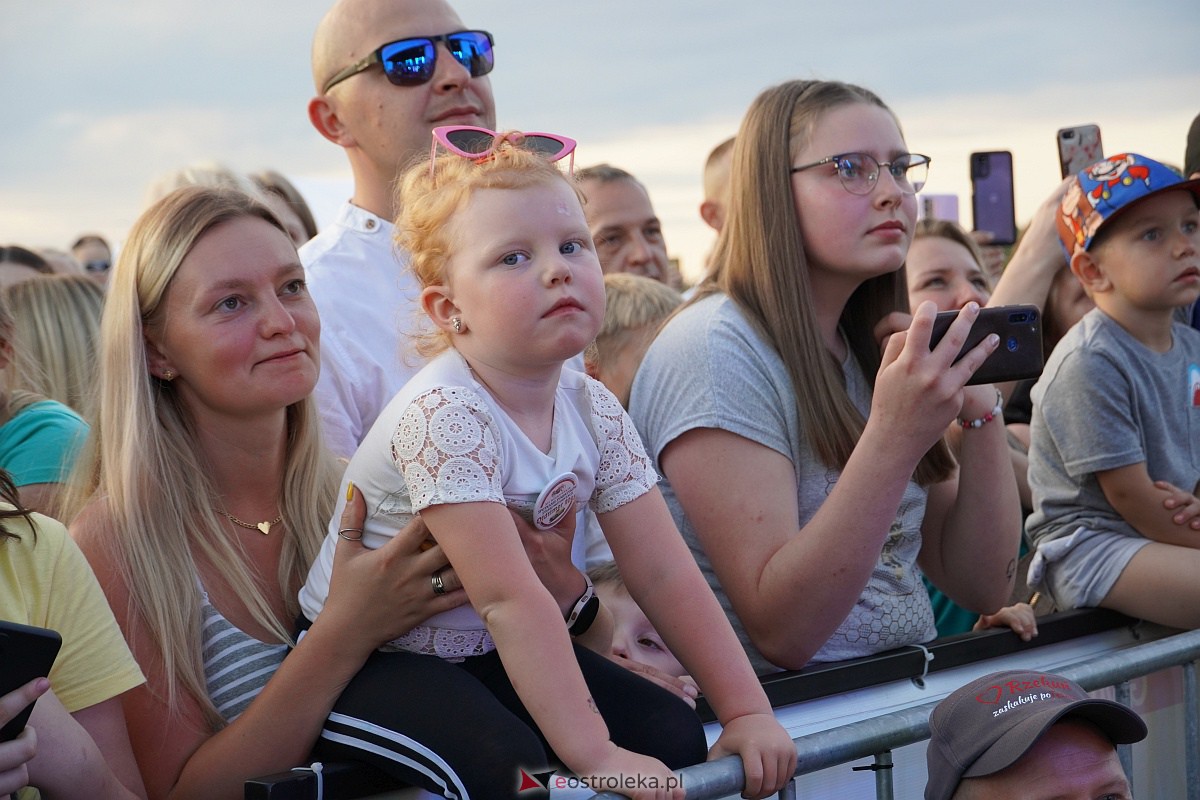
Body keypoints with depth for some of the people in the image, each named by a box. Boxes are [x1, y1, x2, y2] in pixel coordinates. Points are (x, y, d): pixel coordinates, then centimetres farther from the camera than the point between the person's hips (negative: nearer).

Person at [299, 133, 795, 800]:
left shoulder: (594, 411, -5)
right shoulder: (444, 416, -28)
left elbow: (666, 575, -3)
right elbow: (510, 600, -32)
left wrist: (748, 712, -8)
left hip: (494, 653, 7)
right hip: (374, 659, -7)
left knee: (674, 734, -10)